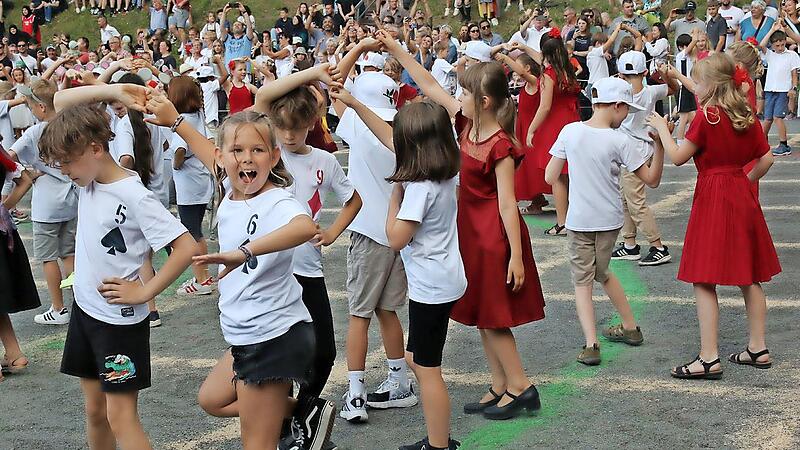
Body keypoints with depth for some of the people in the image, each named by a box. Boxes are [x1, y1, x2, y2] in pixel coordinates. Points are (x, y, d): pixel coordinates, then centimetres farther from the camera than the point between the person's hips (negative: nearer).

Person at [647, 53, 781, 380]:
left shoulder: (707, 117, -14)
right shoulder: (748, 117, 5)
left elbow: (678, 157, -10)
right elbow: (766, 159, 7)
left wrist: (662, 128, 3)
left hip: (712, 198, -7)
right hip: (742, 198, 7)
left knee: (703, 281, -4)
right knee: (749, 276, 14)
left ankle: (709, 359, -6)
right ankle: (758, 348, 19)